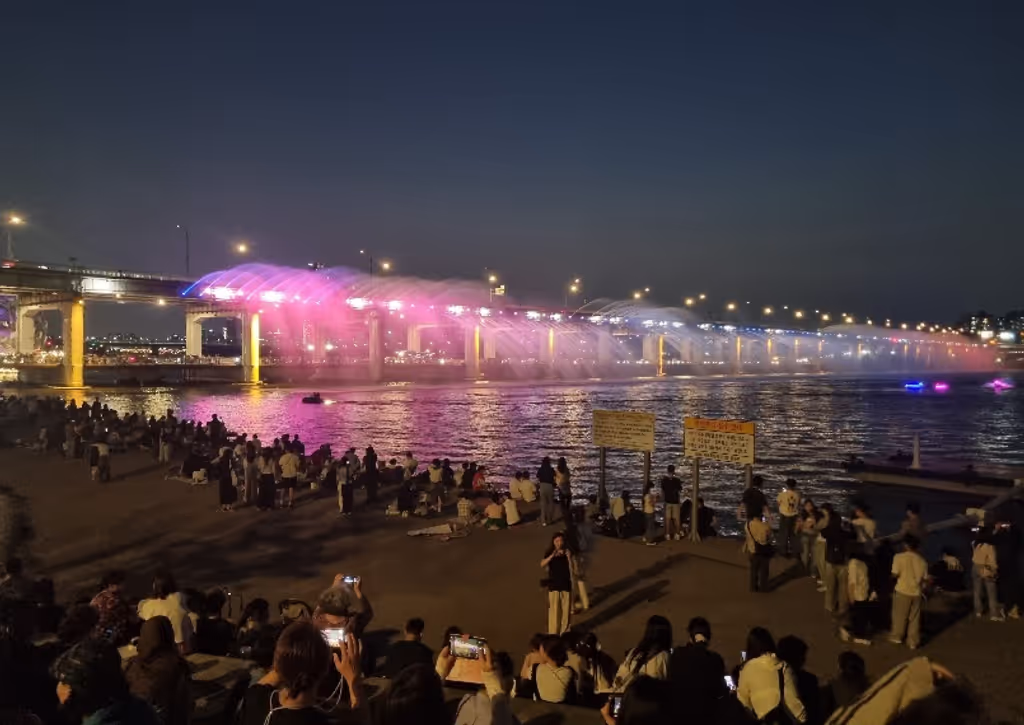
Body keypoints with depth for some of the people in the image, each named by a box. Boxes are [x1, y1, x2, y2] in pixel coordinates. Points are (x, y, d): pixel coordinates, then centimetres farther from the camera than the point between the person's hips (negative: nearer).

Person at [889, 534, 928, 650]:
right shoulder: (922, 560, -2)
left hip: (902, 591, -3)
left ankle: (897, 637, 27)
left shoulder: (899, 557, -14)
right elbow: (924, 578, 2)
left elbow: (895, 574, -14)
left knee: (899, 616, 14)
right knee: (914, 618, 13)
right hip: (916, 593, 3)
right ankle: (913, 642, 19)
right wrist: (923, 592, 16)